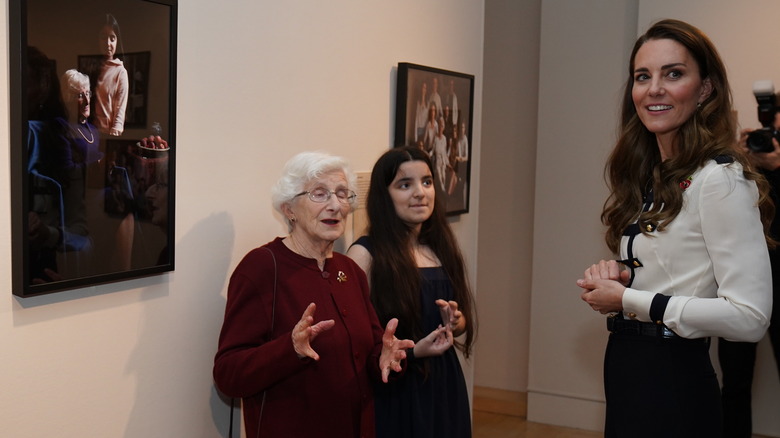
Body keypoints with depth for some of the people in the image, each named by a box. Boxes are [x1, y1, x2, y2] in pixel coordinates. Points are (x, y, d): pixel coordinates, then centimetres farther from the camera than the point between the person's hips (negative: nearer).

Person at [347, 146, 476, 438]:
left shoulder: (441, 249, 7)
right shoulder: (366, 254, -11)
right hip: (393, 393, -6)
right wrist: (412, 351, -23)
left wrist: (455, 321, -4)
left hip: (444, 386, 6)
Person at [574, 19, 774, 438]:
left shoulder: (720, 179, -17)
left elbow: (749, 316, -23)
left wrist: (626, 299, -17)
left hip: (673, 381, -8)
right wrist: (610, 275, -3)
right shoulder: (648, 176, 9)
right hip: (626, 370, 8)